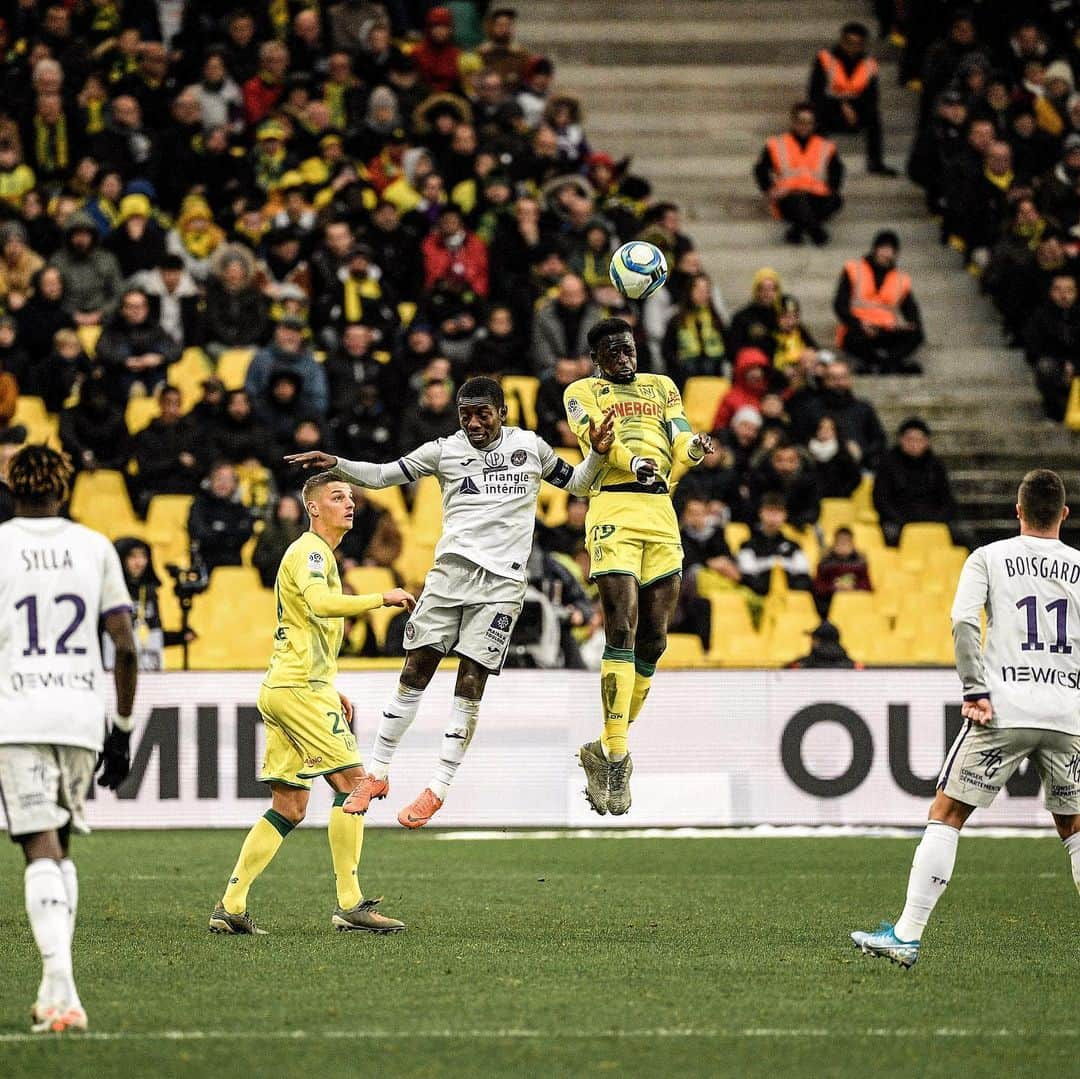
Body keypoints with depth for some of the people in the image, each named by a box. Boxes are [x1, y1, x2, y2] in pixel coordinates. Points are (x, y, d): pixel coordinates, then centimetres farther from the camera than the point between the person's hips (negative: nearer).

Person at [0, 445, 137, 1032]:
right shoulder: (95, 548, 8)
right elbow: (125, 648, 6)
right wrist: (122, 729, 14)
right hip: (82, 715, 3)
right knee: (61, 849, 18)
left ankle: (62, 989, -23)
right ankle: (53, 992, 14)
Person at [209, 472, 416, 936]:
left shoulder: (319, 554, 25)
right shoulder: (309, 551, -8)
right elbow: (320, 603, -29)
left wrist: (332, 690, 28)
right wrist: (382, 598, -24)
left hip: (284, 688, 10)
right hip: (298, 686, -10)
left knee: (289, 807, 7)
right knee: (351, 780, -11)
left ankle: (230, 906, 4)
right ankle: (349, 905, -12)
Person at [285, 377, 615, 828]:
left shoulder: (530, 446, 11)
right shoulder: (445, 450, 9)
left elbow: (577, 483, 22)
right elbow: (382, 475, 10)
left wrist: (598, 454, 3)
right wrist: (335, 465, -4)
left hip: (502, 582, -1)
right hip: (452, 570, 1)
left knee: (470, 685, -6)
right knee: (415, 671, -2)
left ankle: (437, 790, -1)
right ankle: (376, 773, 8)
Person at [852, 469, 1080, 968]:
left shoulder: (988, 558, 5)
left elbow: (963, 621, -9)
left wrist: (975, 692, -9)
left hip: (1003, 712, -3)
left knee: (946, 814, 2)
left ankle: (907, 935, -5)